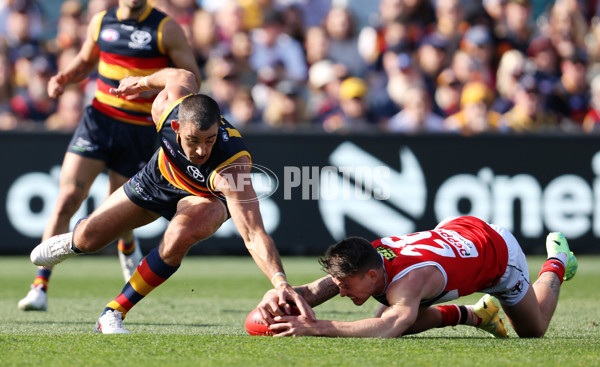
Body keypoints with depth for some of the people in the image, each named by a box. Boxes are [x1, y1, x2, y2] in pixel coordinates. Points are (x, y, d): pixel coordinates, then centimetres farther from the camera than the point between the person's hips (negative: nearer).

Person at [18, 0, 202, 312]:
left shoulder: (166, 29, -6)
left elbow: (192, 77, -4)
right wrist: (65, 78, 0)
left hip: (139, 131, -2)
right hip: (99, 119, 2)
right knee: (67, 198, -13)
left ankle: (128, 248, 45)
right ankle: (40, 287, -14)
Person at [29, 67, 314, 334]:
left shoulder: (232, 168, -46)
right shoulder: (167, 107, -36)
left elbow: (253, 234, -53)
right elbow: (182, 77, -10)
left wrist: (280, 282, -67)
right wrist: (143, 82, 11)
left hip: (206, 198, -4)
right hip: (159, 178, 4)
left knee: (179, 237, -36)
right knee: (89, 239, 7)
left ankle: (113, 314, -17)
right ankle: (71, 242, 50)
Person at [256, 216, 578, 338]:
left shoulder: (408, 279, -49)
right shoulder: (361, 262, -31)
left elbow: (387, 329, -67)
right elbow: (311, 293, -35)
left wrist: (315, 327, -73)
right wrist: (276, 295, -59)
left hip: (497, 247, -5)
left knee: (534, 329, 20)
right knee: (387, 321, -3)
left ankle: (557, 262, 45)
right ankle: (472, 315, 19)